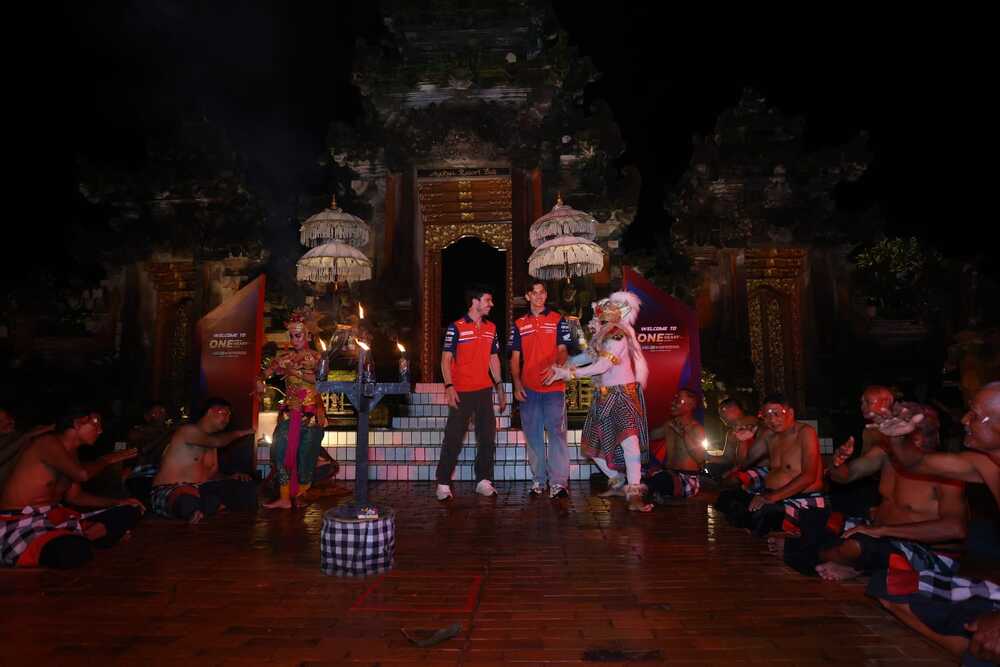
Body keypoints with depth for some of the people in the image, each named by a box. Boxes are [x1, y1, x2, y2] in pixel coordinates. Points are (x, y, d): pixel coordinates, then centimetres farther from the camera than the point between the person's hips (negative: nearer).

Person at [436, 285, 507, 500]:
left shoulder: (491, 328, 12)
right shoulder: (456, 327, -5)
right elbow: (446, 359, -7)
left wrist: (499, 386, 14)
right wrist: (449, 386, -17)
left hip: (485, 390, 5)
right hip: (461, 392, -5)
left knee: (487, 438, 8)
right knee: (453, 440, -1)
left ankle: (483, 480, 19)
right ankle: (443, 483, 9)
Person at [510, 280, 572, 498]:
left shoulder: (557, 320, 6)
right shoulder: (519, 324, 12)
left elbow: (563, 350, 0)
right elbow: (515, 357, 11)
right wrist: (517, 383, 0)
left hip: (554, 386, -3)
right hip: (528, 388, 3)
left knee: (556, 432, -6)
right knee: (532, 435, 8)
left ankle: (558, 481, -5)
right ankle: (538, 479, 18)